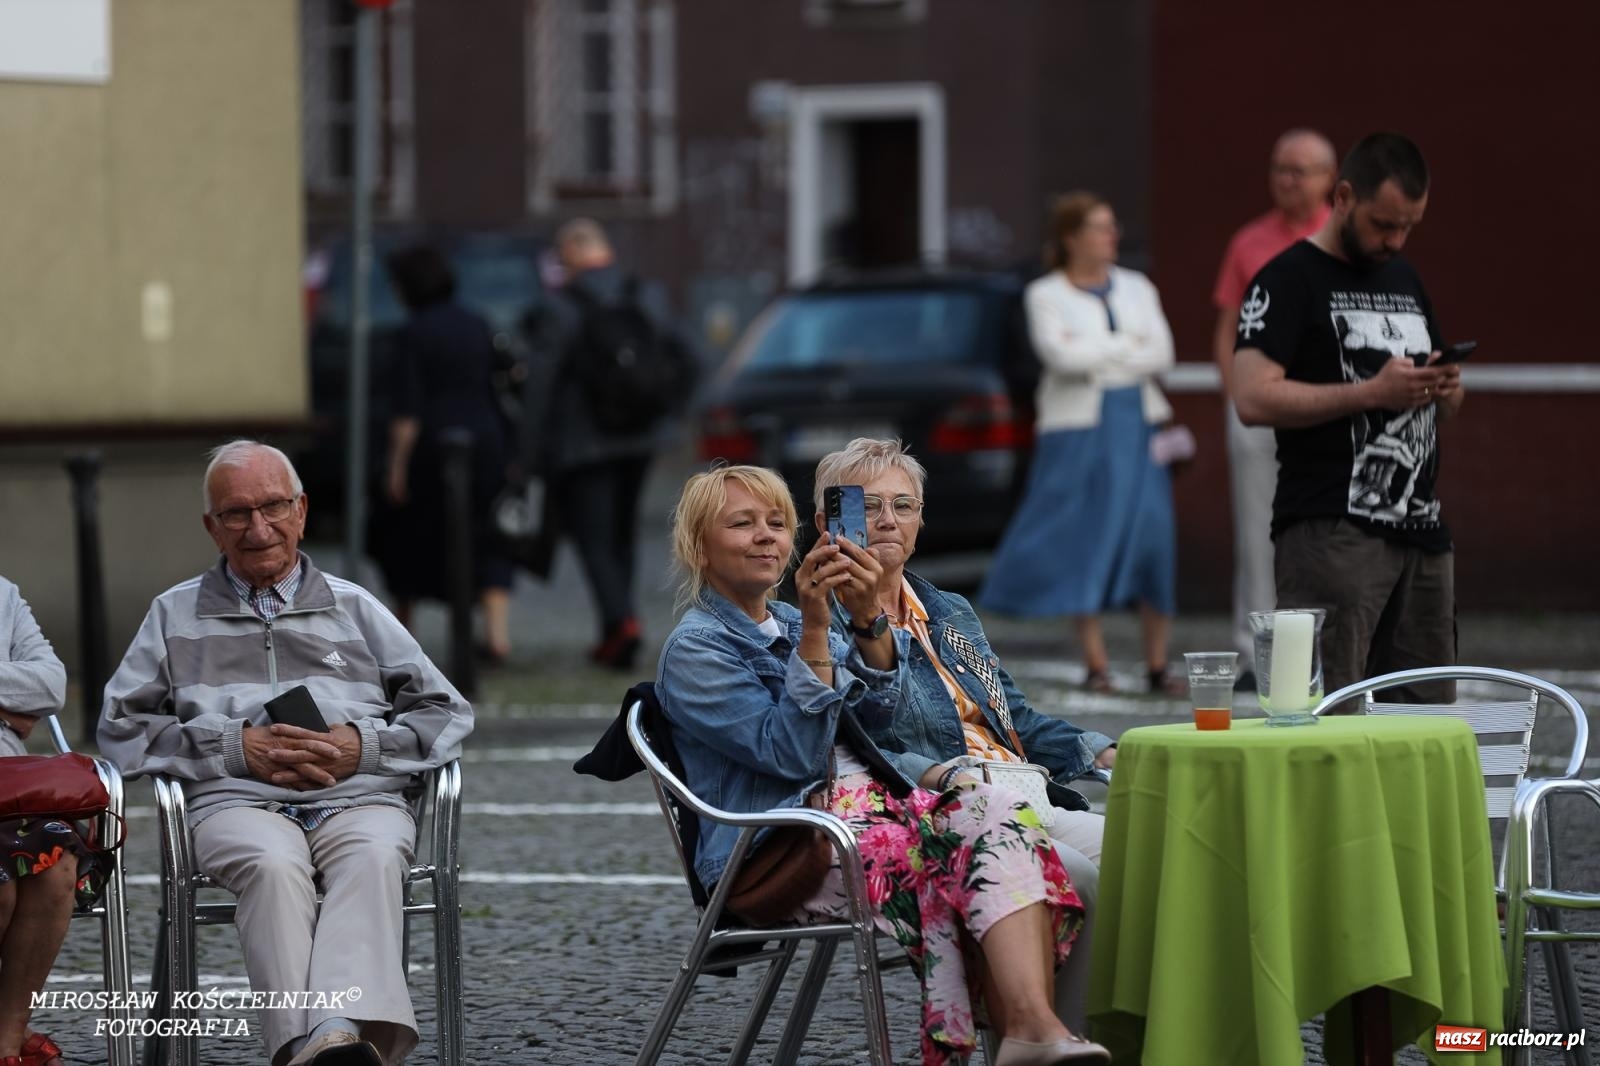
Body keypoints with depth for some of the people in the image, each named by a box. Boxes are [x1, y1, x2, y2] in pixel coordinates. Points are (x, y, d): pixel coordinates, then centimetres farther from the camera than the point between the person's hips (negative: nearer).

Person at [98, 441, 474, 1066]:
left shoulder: (355, 608, 26)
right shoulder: (177, 614, 24)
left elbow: (448, 715, 20)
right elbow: (121, 727, 13)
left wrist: (363, 746, -2)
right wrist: (237, 748, -2)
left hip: (358, 795, 1)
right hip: (236, 800, -1)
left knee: (372, 857, -36)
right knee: (272, 863, -38)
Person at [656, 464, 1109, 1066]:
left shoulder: (790, 625, 25)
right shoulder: (694, 650, 2)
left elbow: (875, 710, 7)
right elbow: (791, 753, -12)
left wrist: (869, 621, -11)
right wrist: (815, 629, -16)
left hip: (869, 804, 7)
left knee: (998, 812, -25)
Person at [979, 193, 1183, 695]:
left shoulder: (1136, 288, 13)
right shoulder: (1046, 295, 2)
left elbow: (1161, 354, 1)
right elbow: (1061, 354, -14)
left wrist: (1097, 356, -8)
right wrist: (1128, 345, -6)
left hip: (1137, 427, 3)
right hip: (1078, 430, -3)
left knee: (1153, 539, -4)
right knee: (1084, 543, -5)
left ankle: (1158, 665, 1)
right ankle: (1096, 664, 0)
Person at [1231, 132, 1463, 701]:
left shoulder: (1405, 279, 21)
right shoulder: (1290, 280, -4)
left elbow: (1442, 403, 30)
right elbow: (1253, 399, -16)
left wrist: (1445, 390, 4)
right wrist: (1372, 392, -19)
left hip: (1421, 527, 8)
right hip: (1333, 533, -8)